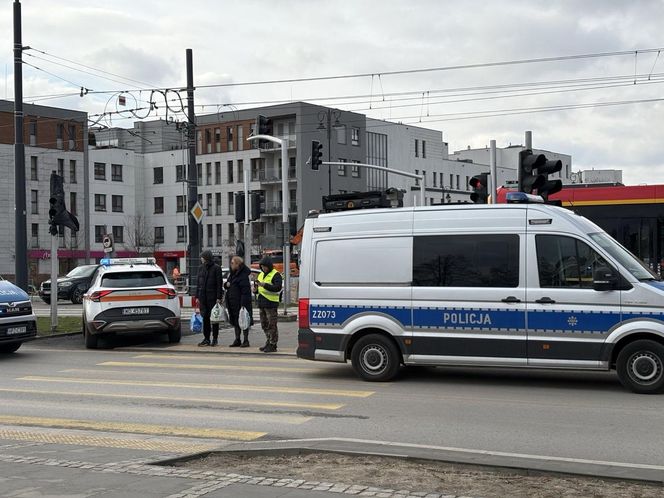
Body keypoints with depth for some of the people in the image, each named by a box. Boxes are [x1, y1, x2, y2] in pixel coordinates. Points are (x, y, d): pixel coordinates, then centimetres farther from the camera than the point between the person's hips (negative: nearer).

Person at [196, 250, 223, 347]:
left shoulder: (216, 268, -6)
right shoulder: (201, 268, 11)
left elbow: (219, 284, -8)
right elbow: (199, 283, 15)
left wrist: (219, 298, -14)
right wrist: (197, 296, 9)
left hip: (213, 296, -5)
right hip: (203, 297, 5)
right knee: (205, 317, 6)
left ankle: (215, 339, 7)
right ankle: (206, 338, 13)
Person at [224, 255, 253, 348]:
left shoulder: (243, 275, -16)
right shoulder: (232, 273, 15)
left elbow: (245, 291, -21)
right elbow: (226, 284, 25)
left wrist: (243, 304, -26)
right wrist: (226, 284, -1)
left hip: (241, 302, -9)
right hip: (233, 303, 9)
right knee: (235, 321, 13)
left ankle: (246, 340, 3)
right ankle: (237, 340, 20)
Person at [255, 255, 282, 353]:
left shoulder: (276, 275, -7)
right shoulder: (261, 274, 19)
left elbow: (278, 287, -21)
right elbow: (259, 288, 29)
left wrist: (264, 285, -27)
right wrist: (256, 289, 4)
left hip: (271, 303, -8)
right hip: (262, 303, 8)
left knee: (272, 325, -7)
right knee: (264, 325, 12)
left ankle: (273, 345, -3)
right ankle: (268, 343, 21)